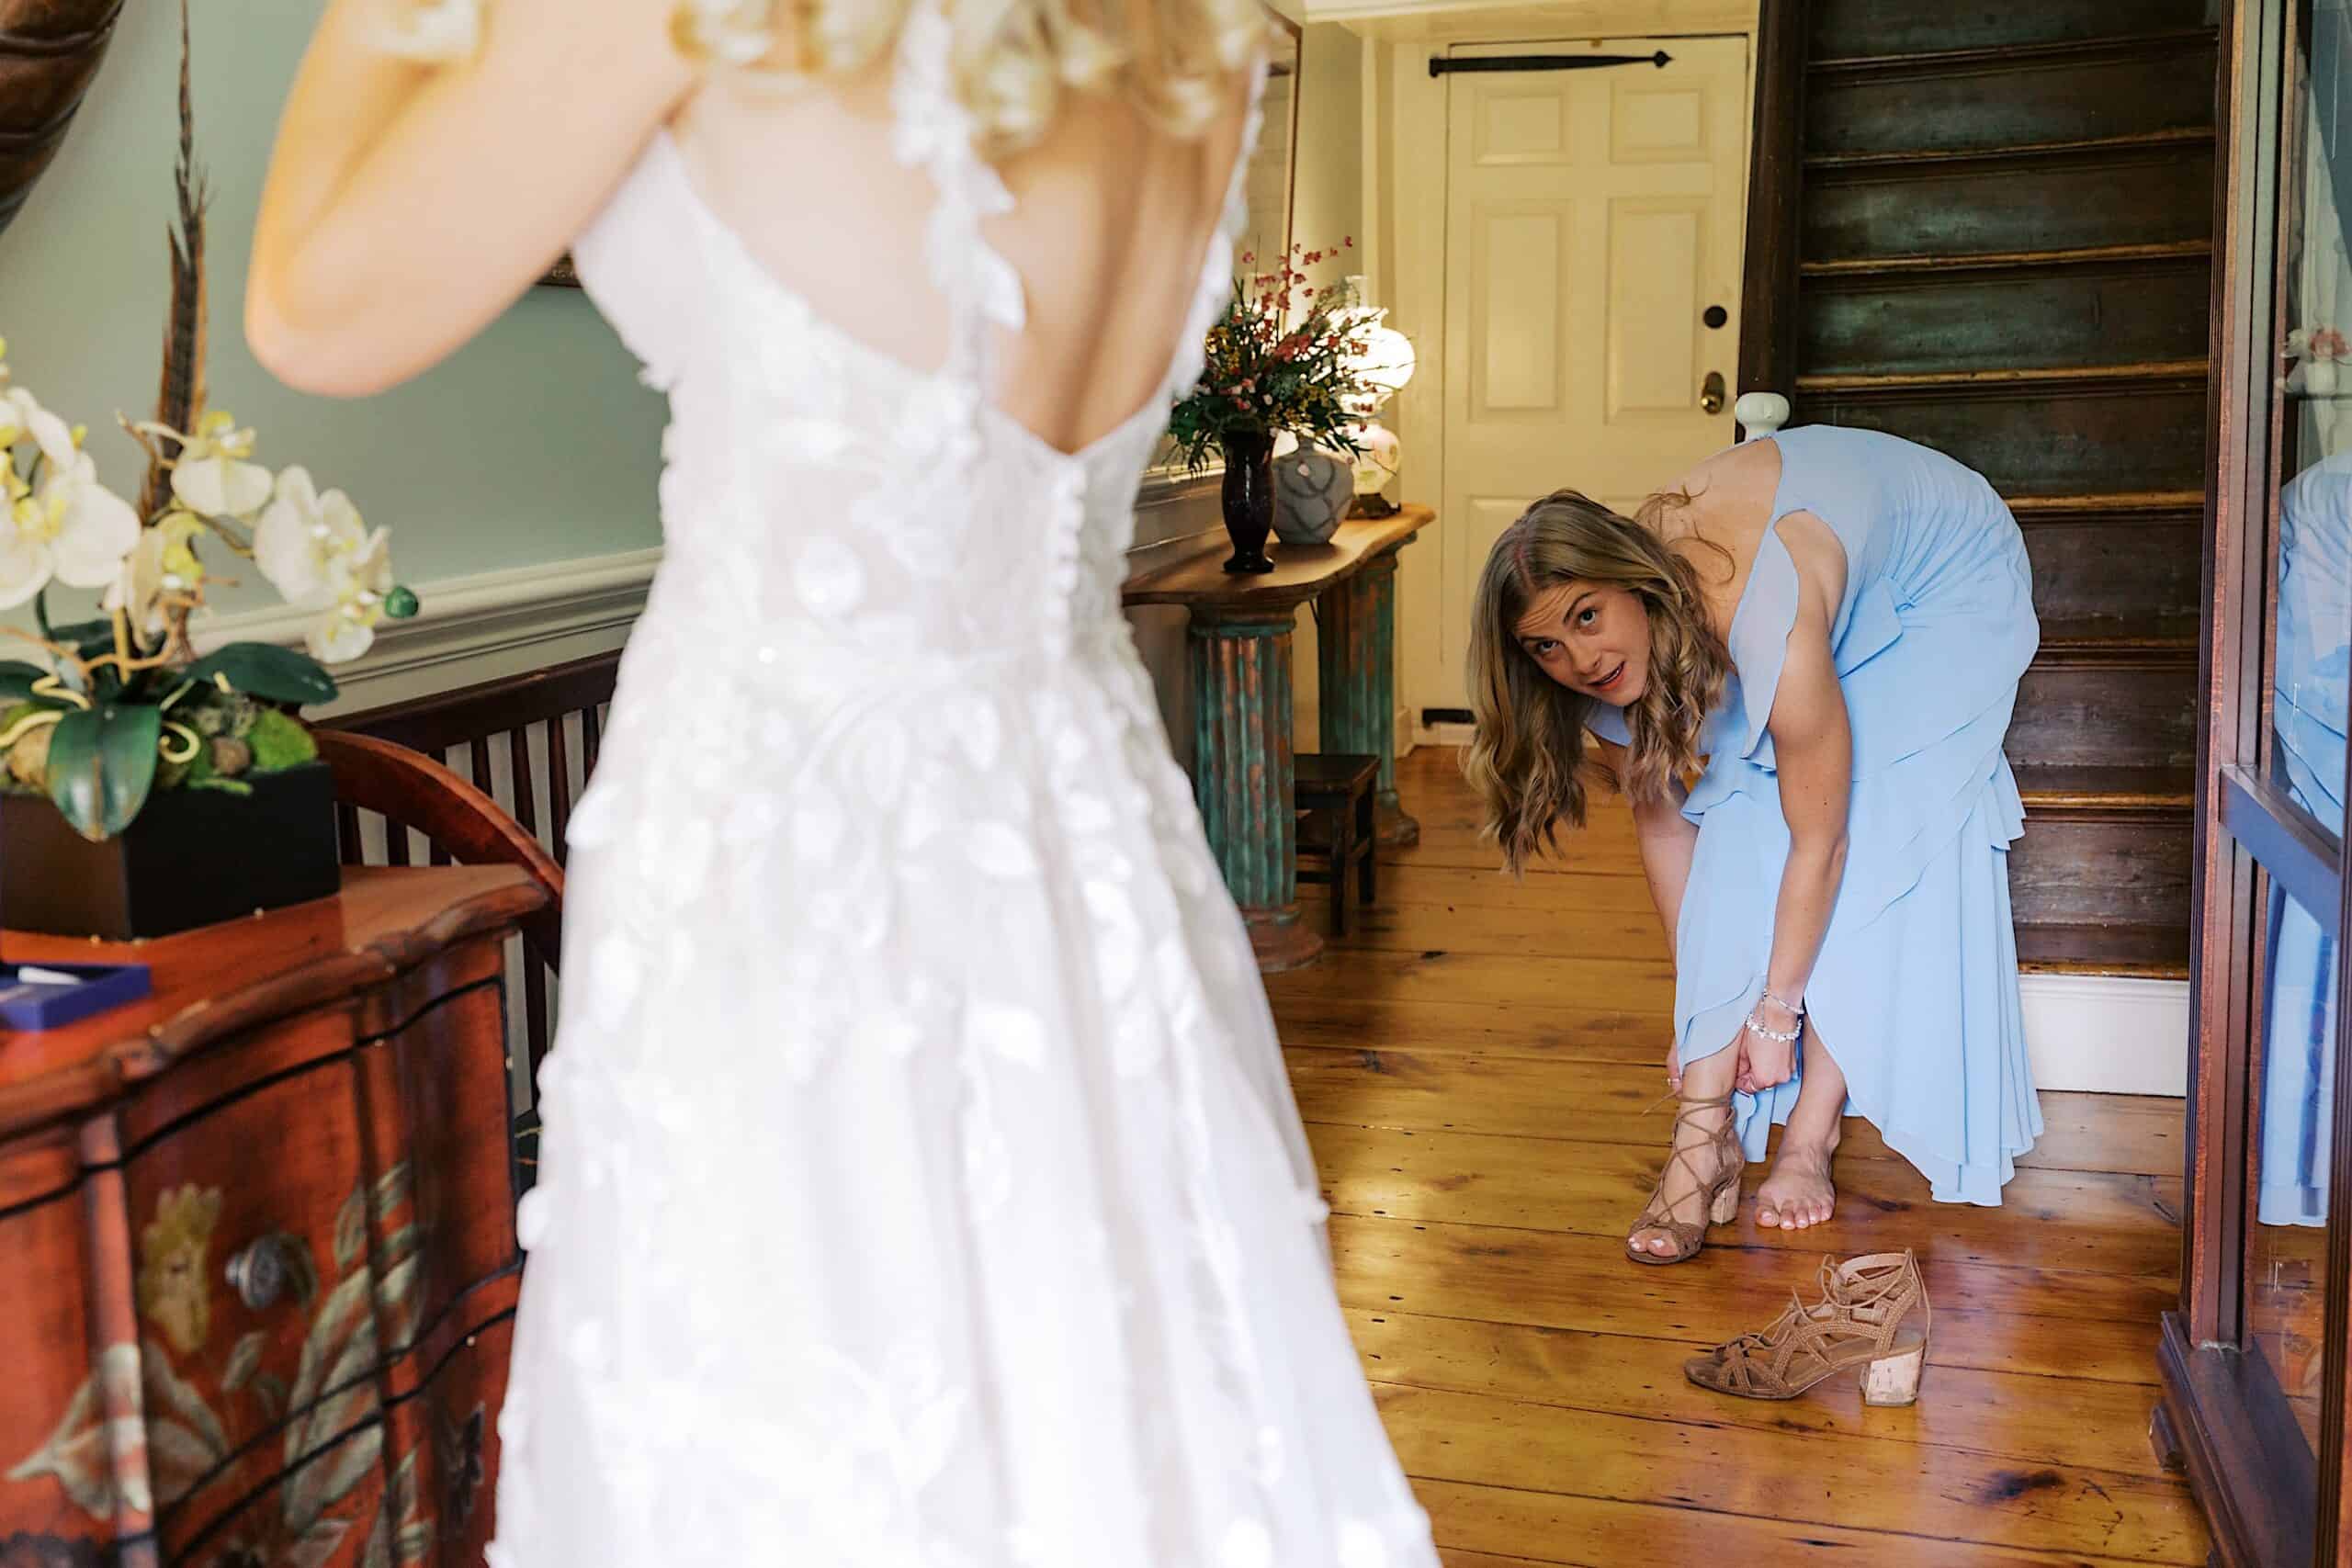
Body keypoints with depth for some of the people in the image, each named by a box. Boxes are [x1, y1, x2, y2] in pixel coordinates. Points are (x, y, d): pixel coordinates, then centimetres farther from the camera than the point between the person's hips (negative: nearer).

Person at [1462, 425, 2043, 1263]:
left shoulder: (1769, 629, -44)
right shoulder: (1606, 663, -24)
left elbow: (1819, 843, -32)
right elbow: (1663, 822, -11)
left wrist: (1777, 1009, -19)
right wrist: (1702, 1007, -6)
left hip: (1947, 578, -5)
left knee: (1885, 832, -18)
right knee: (1739, 819, -12)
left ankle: (1809, 1134, -10)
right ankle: (1707, 1131, -13)